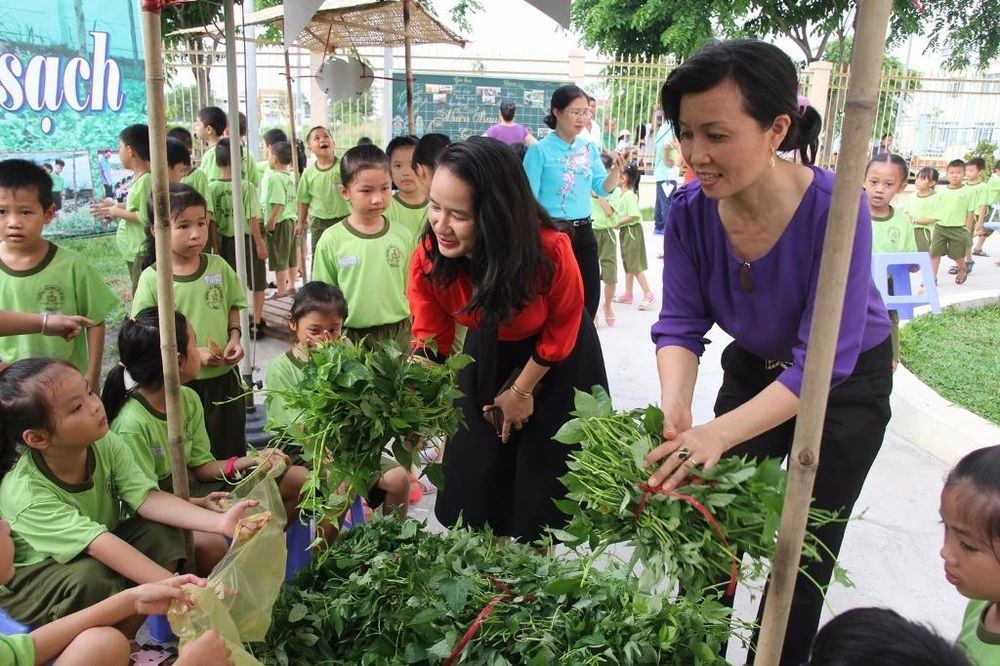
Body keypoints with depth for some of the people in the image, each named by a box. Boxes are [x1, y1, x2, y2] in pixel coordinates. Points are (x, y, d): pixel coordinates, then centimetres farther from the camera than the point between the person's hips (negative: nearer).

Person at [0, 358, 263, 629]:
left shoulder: (105, 443, -17)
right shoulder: (24, 492, -32)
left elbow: (146, 498, -24)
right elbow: (99, 543, -41)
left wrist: (219, 522, -40)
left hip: (97, 553, 6)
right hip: (34, 574, -6)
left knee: (163, 533, -18)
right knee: (93, 579, -35)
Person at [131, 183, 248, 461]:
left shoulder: (218, 267, -3)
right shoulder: (152, 279, -13)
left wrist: (234, 337, -5)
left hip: (225, 377, 3)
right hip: (181, 385, -3)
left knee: (232, 452, 20)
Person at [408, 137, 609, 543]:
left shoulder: (550, 251, -37)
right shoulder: (429, 258, -28)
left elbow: (562, 326, -17)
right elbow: (429, 342, -18)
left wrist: (523, 390, -8)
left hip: (559, 360, -3)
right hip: (488, 354, 3)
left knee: (544, 472, 6)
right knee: (477, 470, 10)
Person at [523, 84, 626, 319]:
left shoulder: (590, 148, 6)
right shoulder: (540, 150, -10)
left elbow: (603, 189, 7)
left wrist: (616, 170, -12)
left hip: (584, 232, 5)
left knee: (590, 298, 11)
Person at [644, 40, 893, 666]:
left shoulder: (833, 206, -33)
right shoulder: (690, 210, -21)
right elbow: (681, 325, -18)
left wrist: (720, 432, -46)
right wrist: (676, 413, -36)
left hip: (845, 382, -3)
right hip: (755, 367, 4)